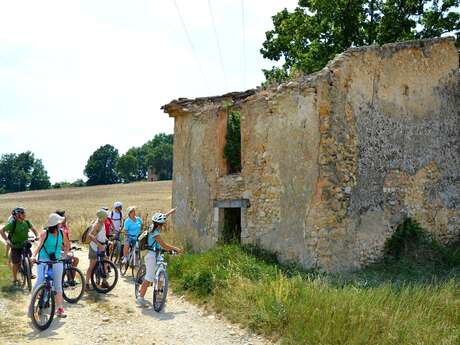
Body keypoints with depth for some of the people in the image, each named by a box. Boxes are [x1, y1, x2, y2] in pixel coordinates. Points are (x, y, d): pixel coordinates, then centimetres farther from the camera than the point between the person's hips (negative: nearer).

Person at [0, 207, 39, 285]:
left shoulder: (26, 222, -3)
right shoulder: (12, 223, -16)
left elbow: (33, 229, 10)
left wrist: (37, 236, -8)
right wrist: (7, 240, -23)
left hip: (25, 245, 4)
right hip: (15, 246, -4)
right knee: (15, 263, 4)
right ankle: (15, 279, 22)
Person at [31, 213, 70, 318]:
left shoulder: (61, 233, 4)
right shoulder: (44, 233, -8)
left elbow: (67, 245, 18)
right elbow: (39, 245, -16)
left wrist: (65, 254, 5)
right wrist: (34, 256, -30)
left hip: (57, 261, 4)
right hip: (44, 261, -3)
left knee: (58, 285, 5)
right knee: (39, 282, -16)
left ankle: (60, 309, 11)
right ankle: (32, 303, 5)